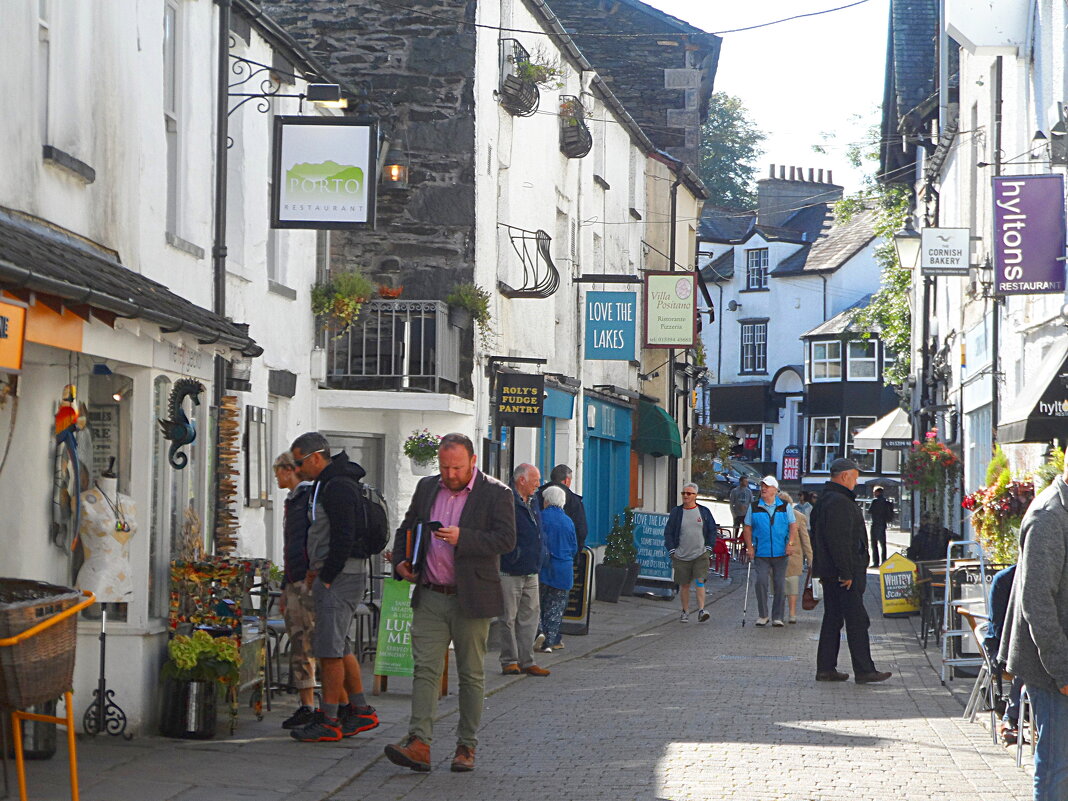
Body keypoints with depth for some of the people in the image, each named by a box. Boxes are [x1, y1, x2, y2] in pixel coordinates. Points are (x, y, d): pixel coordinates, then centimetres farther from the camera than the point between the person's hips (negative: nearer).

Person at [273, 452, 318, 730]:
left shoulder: (312, 496, -7)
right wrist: (285, 588, 26)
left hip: (310, 581, -10)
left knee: (308, 643, -12)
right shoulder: (292, 501, 23)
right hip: (295, 583, 10)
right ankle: (307, 705, 8)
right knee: (298, 646, 7)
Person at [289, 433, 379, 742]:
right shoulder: (327, 485, 19)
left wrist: (326, 577, -18)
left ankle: (329, 722, -7)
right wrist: (315, 569, 15)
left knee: (329, 649, -9)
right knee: (339, 647, 14)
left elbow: (344, 538, -22)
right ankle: (361, 710, 20)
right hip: (330, 576, 11)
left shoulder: (337, 487, -15)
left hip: (339, 577, -11)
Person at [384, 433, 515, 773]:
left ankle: (466, 746, 12)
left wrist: (463, 538, -25)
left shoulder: (496, 493, -4)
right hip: (430, 597, 3)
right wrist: (400, 561, 3)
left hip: (471, 599, -3)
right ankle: (418, 743, -13)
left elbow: (506, 539, -14)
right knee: (425, 669, -6)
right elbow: (407, 528, 21)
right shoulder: (427, 487, 11)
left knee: (471, 675, 5)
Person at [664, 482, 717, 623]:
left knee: (700, 581, -14)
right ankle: (685, 612, 17)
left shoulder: (704, 511, 6)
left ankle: (701, 610, -17)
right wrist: (672, 550, -1)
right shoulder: (676, 512, 5)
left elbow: (712, 530, 12)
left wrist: (709, 547, 2)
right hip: (681, 556, 1)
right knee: (684, 585, 6)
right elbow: (668, 532, 7)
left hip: (701, 554, -1)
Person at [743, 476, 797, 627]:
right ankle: (762, 615, -1)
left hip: (780, 552, 1)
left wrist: (790, 543, -6)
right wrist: (749, 547, -1)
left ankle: (777, 617, 11)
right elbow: (747, 528, 8)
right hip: (761, 553, -1)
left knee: (780, 584, 3)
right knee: (761, 581, -13)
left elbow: (793, 525, 6)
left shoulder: (785, 507, 6)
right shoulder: (754, 507, 6)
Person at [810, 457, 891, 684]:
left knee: (832, 619, 13)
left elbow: (816, 535, 22)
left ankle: (825, 668, 14)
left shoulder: (824, 500, 17)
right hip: (843, 573, -11)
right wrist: (846, 572, -22)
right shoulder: (839, 502, -18)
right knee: (856, 620, -7)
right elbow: (839, 540, -24)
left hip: (830, 572, 11)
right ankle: (864, 670, -5)